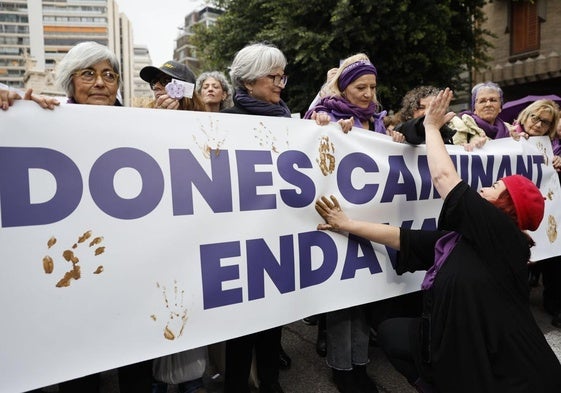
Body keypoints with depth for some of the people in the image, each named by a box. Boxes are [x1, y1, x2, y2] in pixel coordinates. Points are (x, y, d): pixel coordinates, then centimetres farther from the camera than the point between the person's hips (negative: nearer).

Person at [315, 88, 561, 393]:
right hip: (460, 352, 7)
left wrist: (432, 126, -8)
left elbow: (444, 176, -20)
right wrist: (348, 225, 3)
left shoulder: (501, 234, -18)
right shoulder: (455, 239, 3)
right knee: (392, 331, 7)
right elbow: (403, 239, 2)